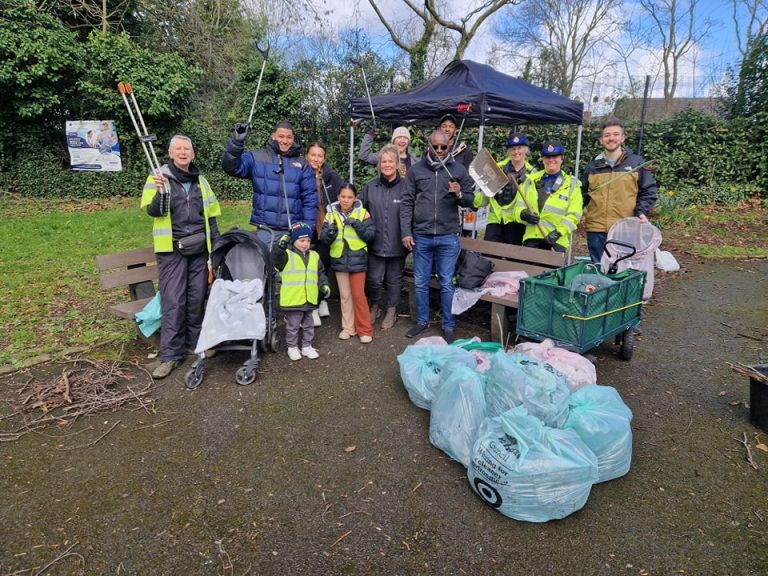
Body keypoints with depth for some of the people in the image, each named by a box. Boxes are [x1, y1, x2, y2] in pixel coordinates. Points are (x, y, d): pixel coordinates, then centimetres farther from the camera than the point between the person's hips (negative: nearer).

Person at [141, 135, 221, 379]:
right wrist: (160, 191, -26)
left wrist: (217, 246, 12)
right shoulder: (159, 176, 0)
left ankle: (196, 342, 23)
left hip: (199, 249, 4)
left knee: (197, 298, 8)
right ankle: (170, 354, 3)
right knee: (173, 301, -5)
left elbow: (211, 216, 16)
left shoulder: (200, 181, 13)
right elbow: (152, 211, -7)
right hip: (171, 250, -4)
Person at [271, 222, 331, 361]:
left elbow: (321, 273, 14)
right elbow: (276, 258, -24)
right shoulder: (287, 255, -5)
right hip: (292, 300, -5)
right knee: (293, 326, 8)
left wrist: (324, 285, 0)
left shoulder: (314, 256, 10)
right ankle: (292, 347, 23)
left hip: (309, 300, 5)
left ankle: (307, 346, 31)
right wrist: (280, 246, -37)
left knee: (308, 325, 16)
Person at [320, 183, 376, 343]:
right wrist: (330, 232, -21)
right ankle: (348, 327, 23)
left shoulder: (362, 213, -2)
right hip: (339, 260, 3)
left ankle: (365, 330, 10)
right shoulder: (331, 214, 5)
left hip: (357, 259, -3)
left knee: (358, 295, -1)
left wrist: (358, 225, -21)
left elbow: (370, 234, -8)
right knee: (345, 295, 12)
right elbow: (324, 238, 0)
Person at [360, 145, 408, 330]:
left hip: (397, 244, -2)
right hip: (376, 243, 2)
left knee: (394, 280, 13)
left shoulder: (406, 186, -7)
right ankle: (374, 306, 34)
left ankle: (391, 311, 32)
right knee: (374, 279, 8)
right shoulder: (370, 186, 2)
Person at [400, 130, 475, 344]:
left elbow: (470, 199, 6)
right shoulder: (416, 169, 4)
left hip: (448, 237, -1)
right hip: (421, 236, 1)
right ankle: (422, 320, 27)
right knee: (420, 283, 10)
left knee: (447, 284, 6)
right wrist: (406, 232, -3)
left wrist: (459, 195, -17)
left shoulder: (458, 169, 3)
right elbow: (406, 202, 3)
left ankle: (448, 325, 20)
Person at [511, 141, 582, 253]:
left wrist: (558, 232, -15)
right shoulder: (531, 180, 16)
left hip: (557, 241, -2)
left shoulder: (572, 184, 9)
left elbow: (573, 215, 0)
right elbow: (519, 205, 12)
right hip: (531, 237, 2)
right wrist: (523, 214, -12)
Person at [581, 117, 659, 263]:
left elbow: (649, 191, 6)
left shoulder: (636, 162, 5)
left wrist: (641, 212, -8)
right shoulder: (592, 166, 10)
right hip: (596, 229, 2)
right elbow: (583, 194, 18)